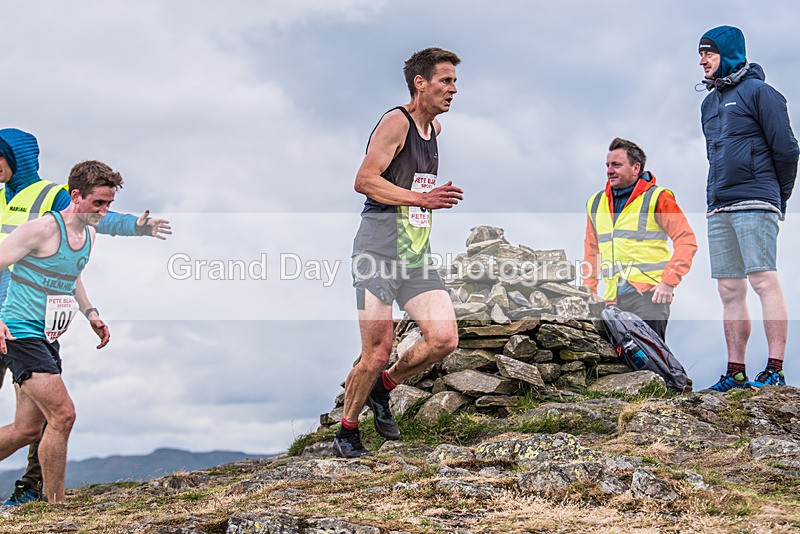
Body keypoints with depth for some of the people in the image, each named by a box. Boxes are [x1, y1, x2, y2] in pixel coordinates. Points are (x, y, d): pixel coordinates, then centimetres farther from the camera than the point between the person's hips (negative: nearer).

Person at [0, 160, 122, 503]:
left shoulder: (88, 234, 11)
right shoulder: (42, 229, -16)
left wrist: (90, 313, 16)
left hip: (47, 339, 9)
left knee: (28, 430, 11)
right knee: (63, 414, -17)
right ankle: (56, 504, -7)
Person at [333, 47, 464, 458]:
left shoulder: (434, 128, 16)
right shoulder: (396, 122, -10)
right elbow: (364, 180, -18)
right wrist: (422, 199, -22)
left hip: (416, 254, 8)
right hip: (379, 250, -8)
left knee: (444, 339, -6)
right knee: (377, 353, -7)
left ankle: (383, 389, 18)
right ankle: (346, 432, 14)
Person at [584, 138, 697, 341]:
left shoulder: (657, 198, 0)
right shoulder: (595, 203, 17)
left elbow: (686, 240, -5)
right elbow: (592, 249, 26)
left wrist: (669, 281, -13)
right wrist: (589, 289, 16)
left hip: (649, 295, -5)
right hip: (612, 299, 6)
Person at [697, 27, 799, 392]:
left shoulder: (758, 92, -3)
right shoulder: (709, 102, 19)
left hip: (755, 204, -7)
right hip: (718, 209, 7)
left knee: (764, 281, -12)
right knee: (730, 291, 5)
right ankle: (735, 373, 7)